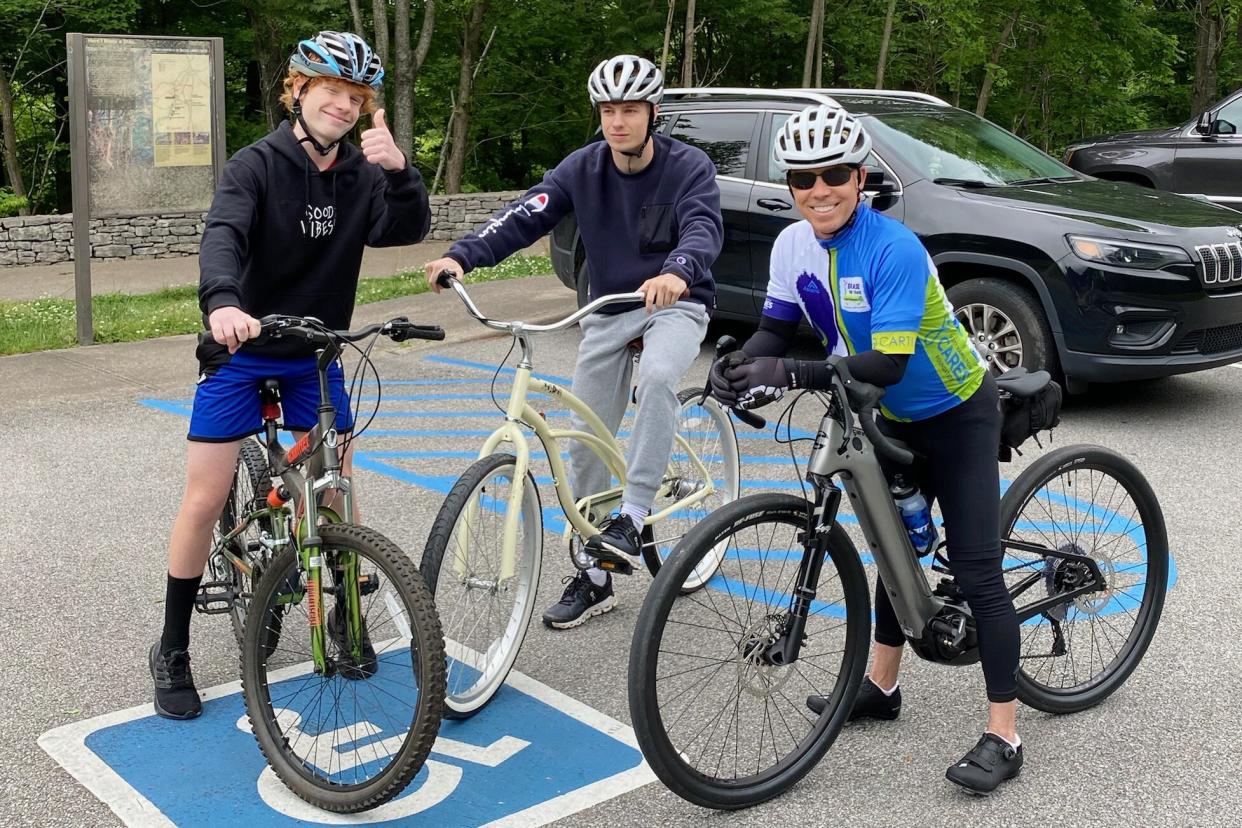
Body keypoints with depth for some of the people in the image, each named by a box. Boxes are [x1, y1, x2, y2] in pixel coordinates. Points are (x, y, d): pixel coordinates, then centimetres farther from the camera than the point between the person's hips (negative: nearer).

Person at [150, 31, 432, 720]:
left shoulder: (360, 174, -3)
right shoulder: (257, 165, -14)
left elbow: (408, 230, -18)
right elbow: (223, 235, -31)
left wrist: (398, 168, -38)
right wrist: (222, 302, -52)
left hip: (316, 358, 3)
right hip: (240, 351, -3)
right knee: (204, 503, -3)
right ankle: (172, 651, 13)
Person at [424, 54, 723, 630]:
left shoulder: (688, 167, -14)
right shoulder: (582, 168, -6)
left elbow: (703, 228, -33)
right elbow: (524, 215, -18)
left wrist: (677, 272, -56)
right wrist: (462, 255, -35)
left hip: (675, 304, -4)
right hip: (608, 311, 4)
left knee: (657, 377, -38)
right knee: (586, 444, 3)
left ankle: (631, 518, -29)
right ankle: (594, 578, 16)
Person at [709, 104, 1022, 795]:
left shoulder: (895, 251, -31)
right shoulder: (794, 245, -9)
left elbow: (888, 362, -36)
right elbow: (777, 327, -2)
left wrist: (791, 374, -44)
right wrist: (740, 363, -23)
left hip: (958, 415, -7)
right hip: (895, 418, 8)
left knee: (977, 570, -10)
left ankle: (1004, 736, -3)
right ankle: (882, 686, 35)